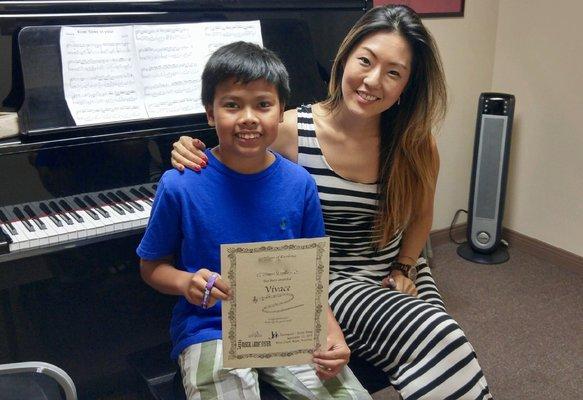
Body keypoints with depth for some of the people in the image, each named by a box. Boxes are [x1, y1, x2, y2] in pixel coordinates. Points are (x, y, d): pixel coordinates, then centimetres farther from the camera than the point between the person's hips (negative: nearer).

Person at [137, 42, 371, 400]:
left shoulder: (299, 184, -2)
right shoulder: (180, 185, -9)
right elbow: (152, 266, 3)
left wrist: (333, 334, -10)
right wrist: (186, 283, -19)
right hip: (210, 330, -2)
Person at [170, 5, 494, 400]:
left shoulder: (416, 144, -8)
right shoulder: (291, 132, -16)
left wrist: (403, 269, 0)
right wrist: (194, 160, -20)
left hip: (400, 270, 4)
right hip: (331, 279, -3)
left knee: (444, 342, -24)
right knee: (438, 337, -25)